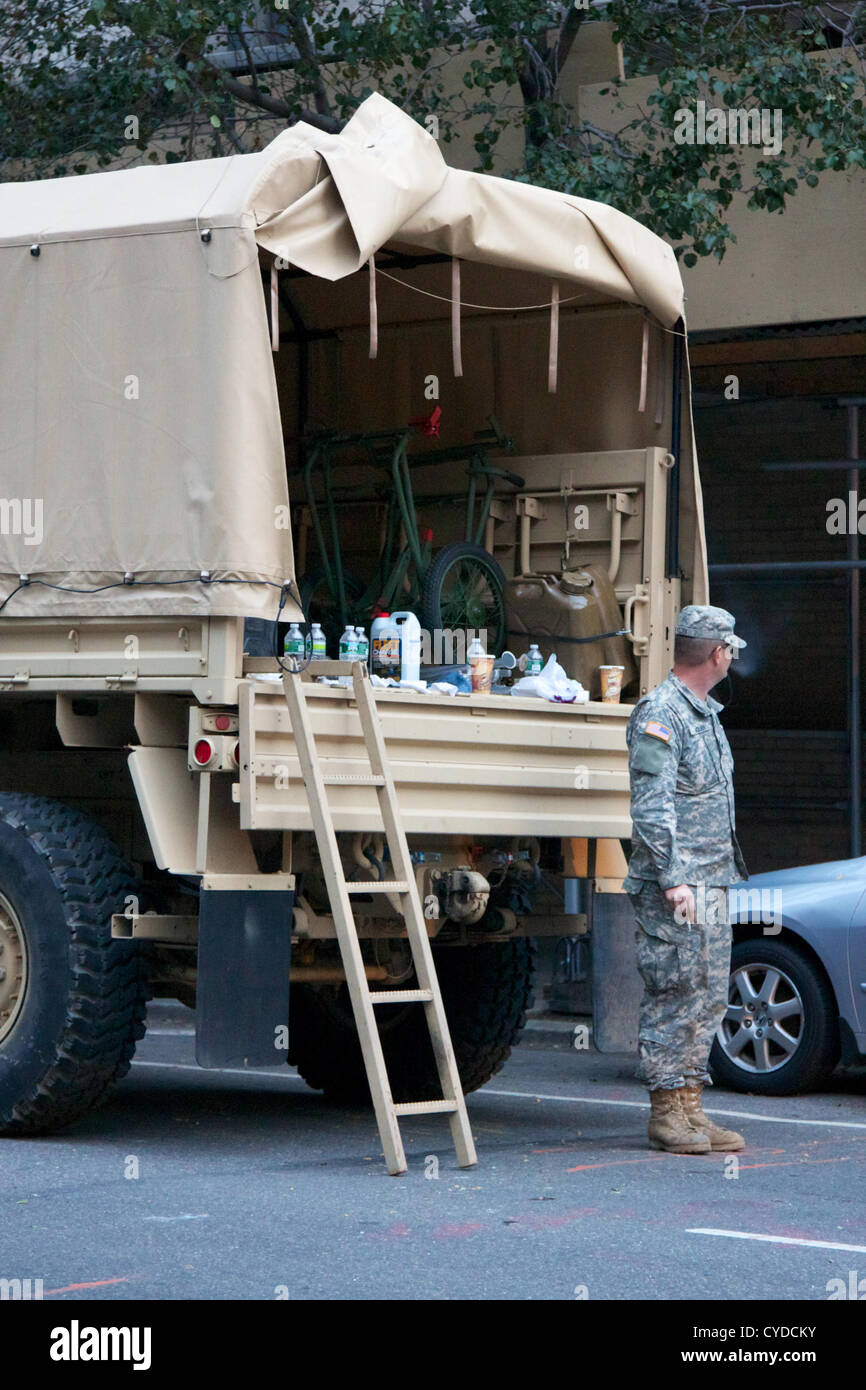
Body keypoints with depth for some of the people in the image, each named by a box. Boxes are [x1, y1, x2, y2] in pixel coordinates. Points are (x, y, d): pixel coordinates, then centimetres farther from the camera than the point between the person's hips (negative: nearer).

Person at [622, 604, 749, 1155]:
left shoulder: (706, 713, 18)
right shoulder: (660, 714, -12)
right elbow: (652, 805, -18)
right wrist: (672, 878, -23)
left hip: (713, 884, 9)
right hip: (676, 888, -9)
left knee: (710, 996, 9)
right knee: (674, 995, -7)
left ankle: (691, 1108, 13)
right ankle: (666, 1112, -1)